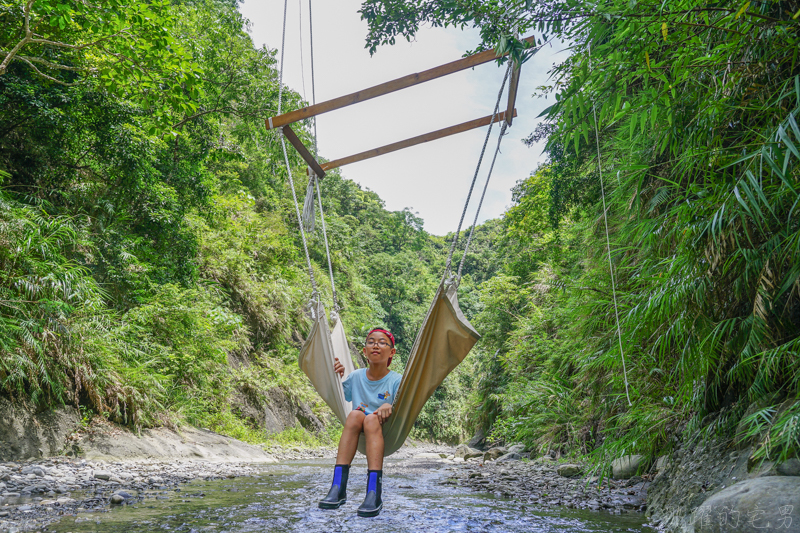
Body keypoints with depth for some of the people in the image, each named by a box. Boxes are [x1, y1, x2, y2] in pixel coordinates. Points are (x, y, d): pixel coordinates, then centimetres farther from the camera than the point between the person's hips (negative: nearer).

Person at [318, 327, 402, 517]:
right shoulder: (356, 377, 7)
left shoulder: (396, 381, -2)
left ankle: (374, 493, -43)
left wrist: (390, 407, -32)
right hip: (359, 438, 2)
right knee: (355, 414, -29)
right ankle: (338, 487, -36)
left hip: (388, 436, -2)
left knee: (372, 419, -33)